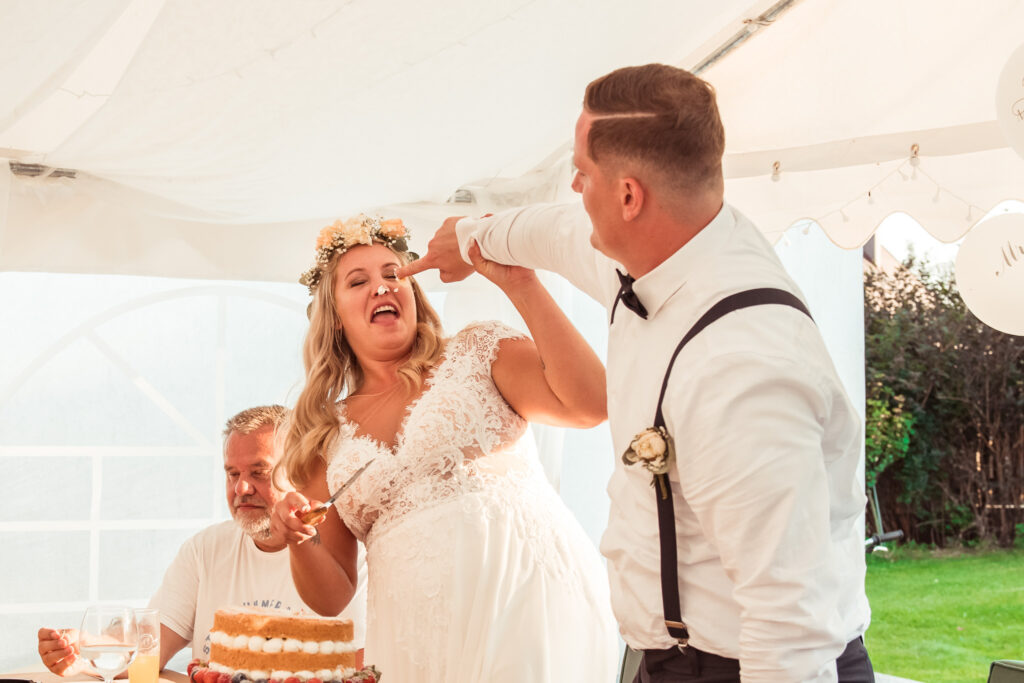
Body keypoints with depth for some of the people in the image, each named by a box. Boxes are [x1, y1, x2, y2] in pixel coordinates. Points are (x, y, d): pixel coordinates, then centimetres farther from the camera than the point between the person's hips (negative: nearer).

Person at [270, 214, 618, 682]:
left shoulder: (477, 353, 8)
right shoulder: (329, 435, 14)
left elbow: (589, 404, -11)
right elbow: (331, 597, 13)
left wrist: (520, 284, -11)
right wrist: (300, 542, -9)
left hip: (527, 594, -2)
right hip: (419, 639, 3)